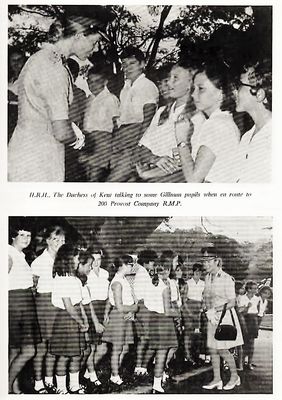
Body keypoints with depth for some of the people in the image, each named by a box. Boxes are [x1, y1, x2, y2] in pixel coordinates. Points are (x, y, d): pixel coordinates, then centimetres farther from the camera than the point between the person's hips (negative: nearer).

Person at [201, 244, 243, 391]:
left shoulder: (227, 279, -18)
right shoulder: (208, 277, 4)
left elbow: (232, 303, -16)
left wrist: (215, 310, -22)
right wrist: (209, 312, -8)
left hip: (225, 315, -7)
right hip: (212, 317, 7)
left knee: (222, 350, -2)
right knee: (212, 349, 8)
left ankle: (235, 376, 20)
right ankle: (217, 379, 20)